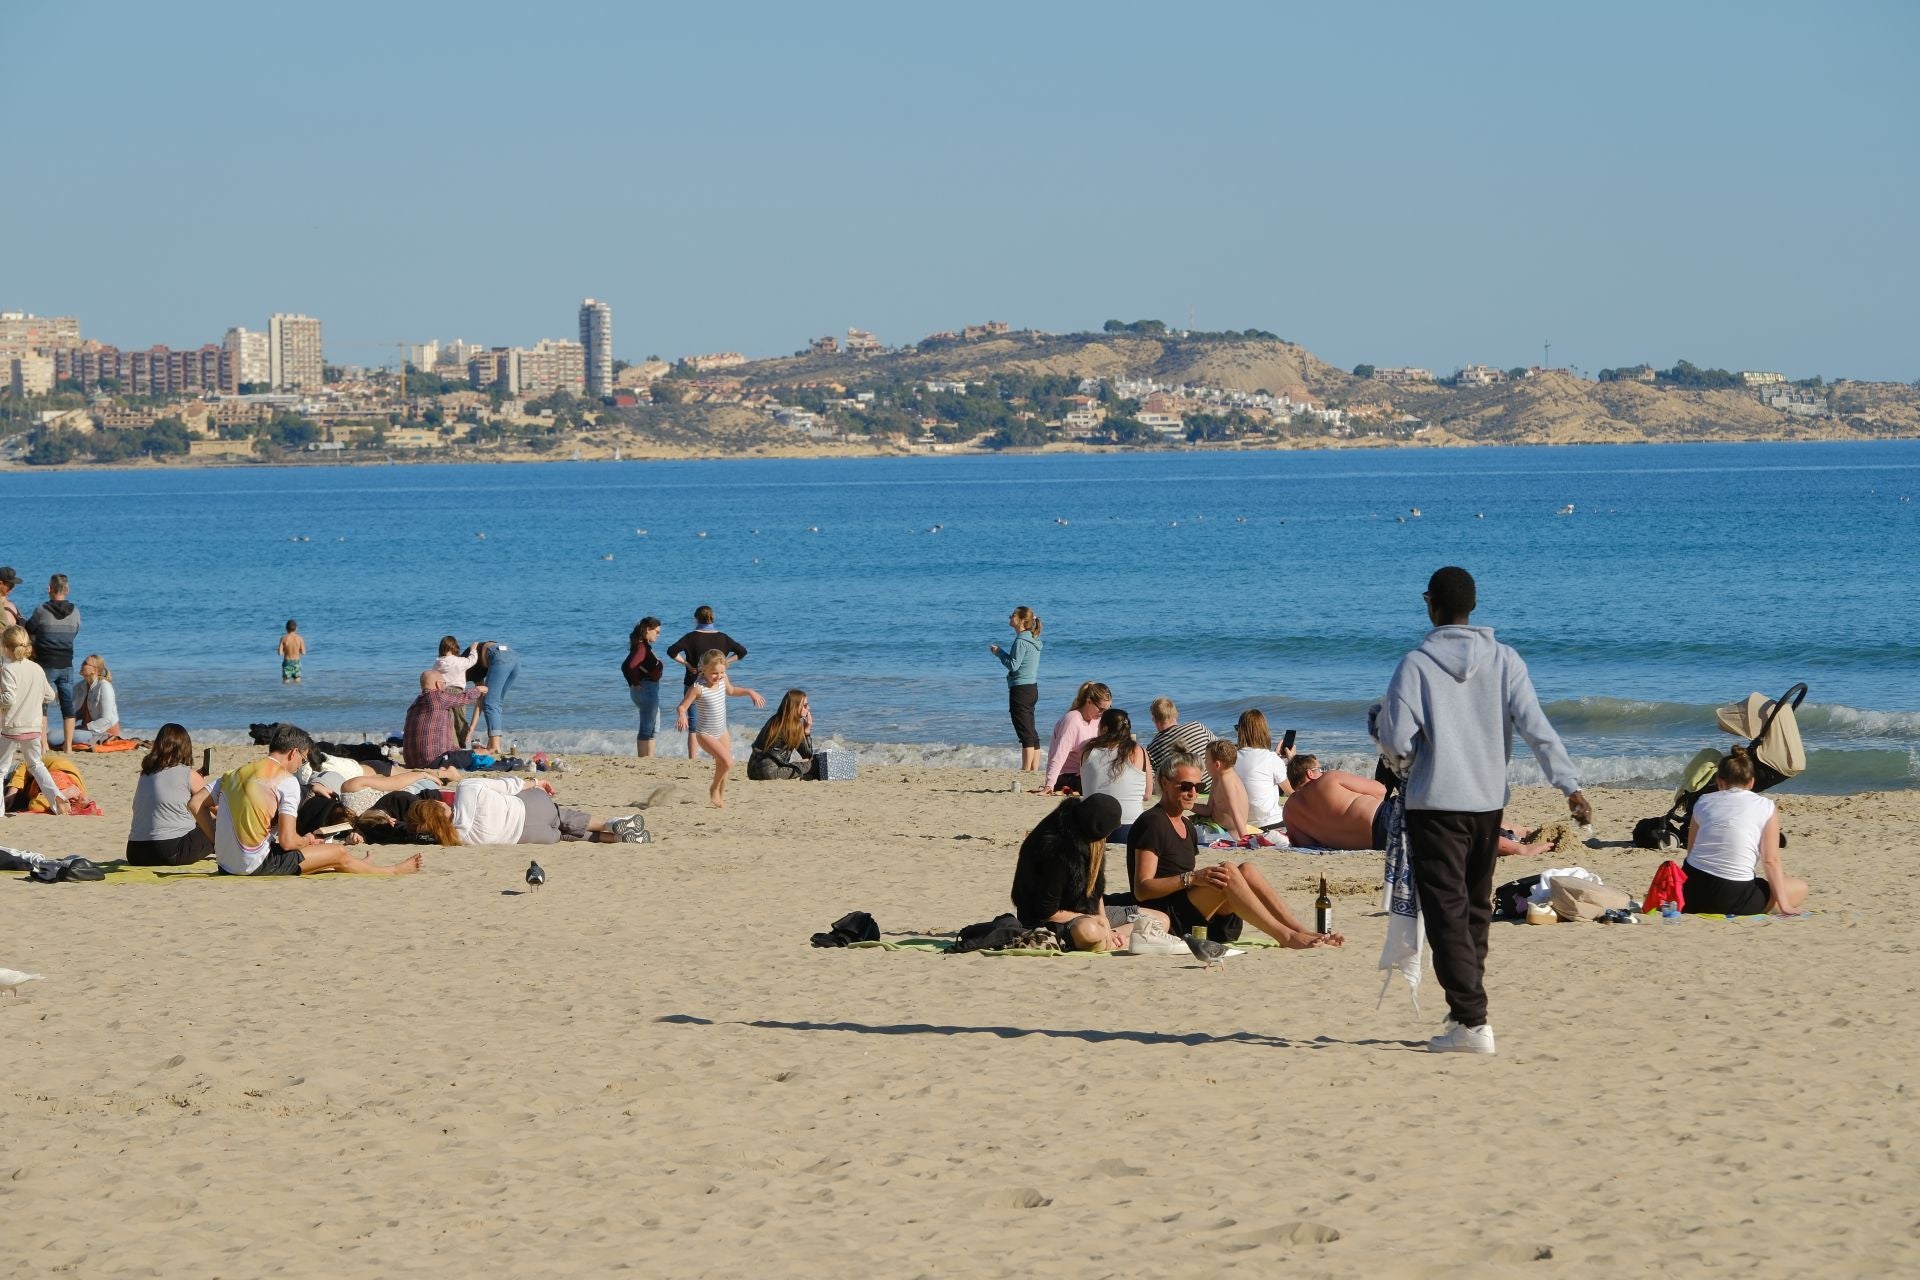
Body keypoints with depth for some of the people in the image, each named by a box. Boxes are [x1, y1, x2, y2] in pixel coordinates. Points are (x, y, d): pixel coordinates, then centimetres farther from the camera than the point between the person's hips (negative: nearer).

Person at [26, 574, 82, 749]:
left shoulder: (42, 611, -11)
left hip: (46, 664, -3)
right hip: (66, 664, 3)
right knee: (67, 704, 8)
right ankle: (68, 745, 7)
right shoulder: (74, 611, -2)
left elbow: (29, 630, 1)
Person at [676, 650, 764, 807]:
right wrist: (681, 716, -43)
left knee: (722, 765, 16)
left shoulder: (723, 680, -4)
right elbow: (682, 707, -21)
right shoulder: (698, 688, -23)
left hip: (721, 731, 7)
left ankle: (720, 797, 35)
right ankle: (714, 789, 3)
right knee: (727, 761, -21)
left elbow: (731, 691, 20)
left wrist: (750, 692, 10)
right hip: (705, 734, -7)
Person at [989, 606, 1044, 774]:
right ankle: (1034, 768, 13)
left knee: (1025, 732, -8)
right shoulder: (1032, 640, 13)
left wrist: (999, 653, -7)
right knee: (1031, 732, 11)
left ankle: (1026, 769, -8)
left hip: (1021, 689, -10)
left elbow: (1013, 665, -19)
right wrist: (1001, 653, 12)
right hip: (1032, 688, 10)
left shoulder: (1021, 641, -16)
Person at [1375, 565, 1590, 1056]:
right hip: (1489, 801, 5)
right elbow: (1537, 728, -7)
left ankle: (1472, 1020, -14)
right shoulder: (1504, 660, 1)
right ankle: (1466, 1011, 25)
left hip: (1435, 804, -5)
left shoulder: (1416, 665, -10)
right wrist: (1570, 786, -9)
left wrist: (1397, 750, 13)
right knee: (1476, 909, 18)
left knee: (1447, 913, -4)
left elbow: (1396, 744, -11)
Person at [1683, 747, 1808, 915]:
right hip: (1733, 898, -5)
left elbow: (1691, 851, 15)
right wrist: (1783, 905, 2)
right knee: (1800, 888, 16)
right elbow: (1771, 860, -3)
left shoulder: (1703, 802, 11)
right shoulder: (1766, 807, 2)